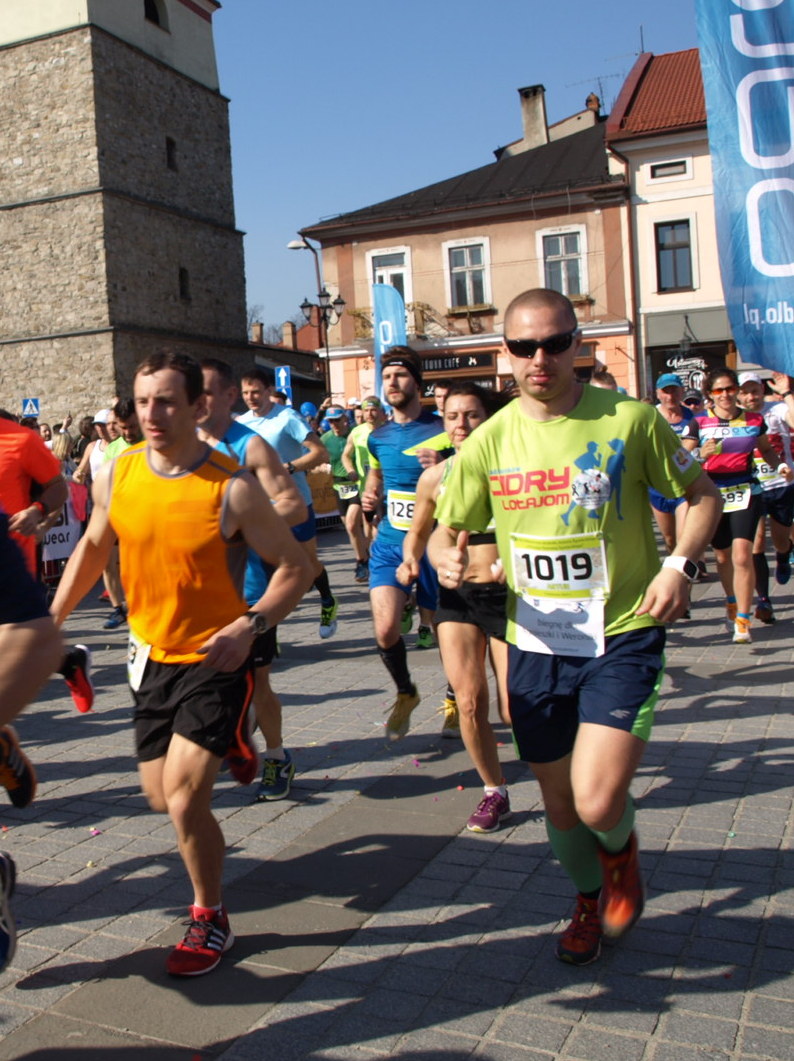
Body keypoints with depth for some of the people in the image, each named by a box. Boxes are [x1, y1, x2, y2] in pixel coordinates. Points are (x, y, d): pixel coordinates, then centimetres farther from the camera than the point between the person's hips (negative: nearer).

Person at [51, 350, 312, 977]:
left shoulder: (233, 489, -18)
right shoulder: (116, 476, -4)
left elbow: (296, 567, -11)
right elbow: (94, 546, 14)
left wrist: (250, 625, -24)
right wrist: (50, 619, 11)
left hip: (215, 660, -5)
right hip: (152, 656, 5)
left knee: (184, 797, -12)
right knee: (162, 796, 14)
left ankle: (211, 919, 14)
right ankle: (225, 749, 49)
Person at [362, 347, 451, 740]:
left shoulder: (443, 431, -8)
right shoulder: (377, 437, 7)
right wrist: (370, 494, 6)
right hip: (390, 543, 3)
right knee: (386, 630, -11)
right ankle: (405, 693, 18)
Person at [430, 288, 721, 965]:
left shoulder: (629, 420, -9)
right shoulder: (489, 442, -1)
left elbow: (702, 493, 4)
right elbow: (446, 529, 8)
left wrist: (680, 564, -14)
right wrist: (446, 559, -17)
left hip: (623, 637, -3)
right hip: (537, 645, 3)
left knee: (599, 803, -17)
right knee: (560, 803, 15)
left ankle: (621, 850, 22)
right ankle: (590, 900, 47)